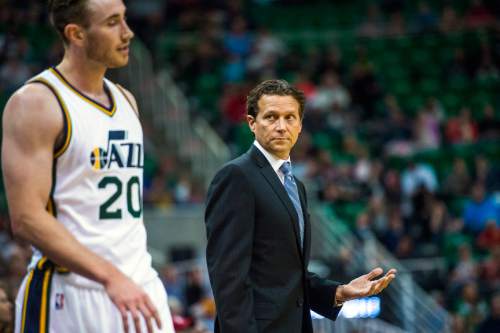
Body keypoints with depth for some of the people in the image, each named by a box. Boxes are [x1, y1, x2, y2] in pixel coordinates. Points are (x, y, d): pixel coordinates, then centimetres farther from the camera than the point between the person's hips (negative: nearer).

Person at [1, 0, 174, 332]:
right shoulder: (36, 103, -10)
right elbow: (27, 219, -18)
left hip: (139, 290, 7)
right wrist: (111, 277, -24)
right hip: (68, 296, -7)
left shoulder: (126, 101, 15)